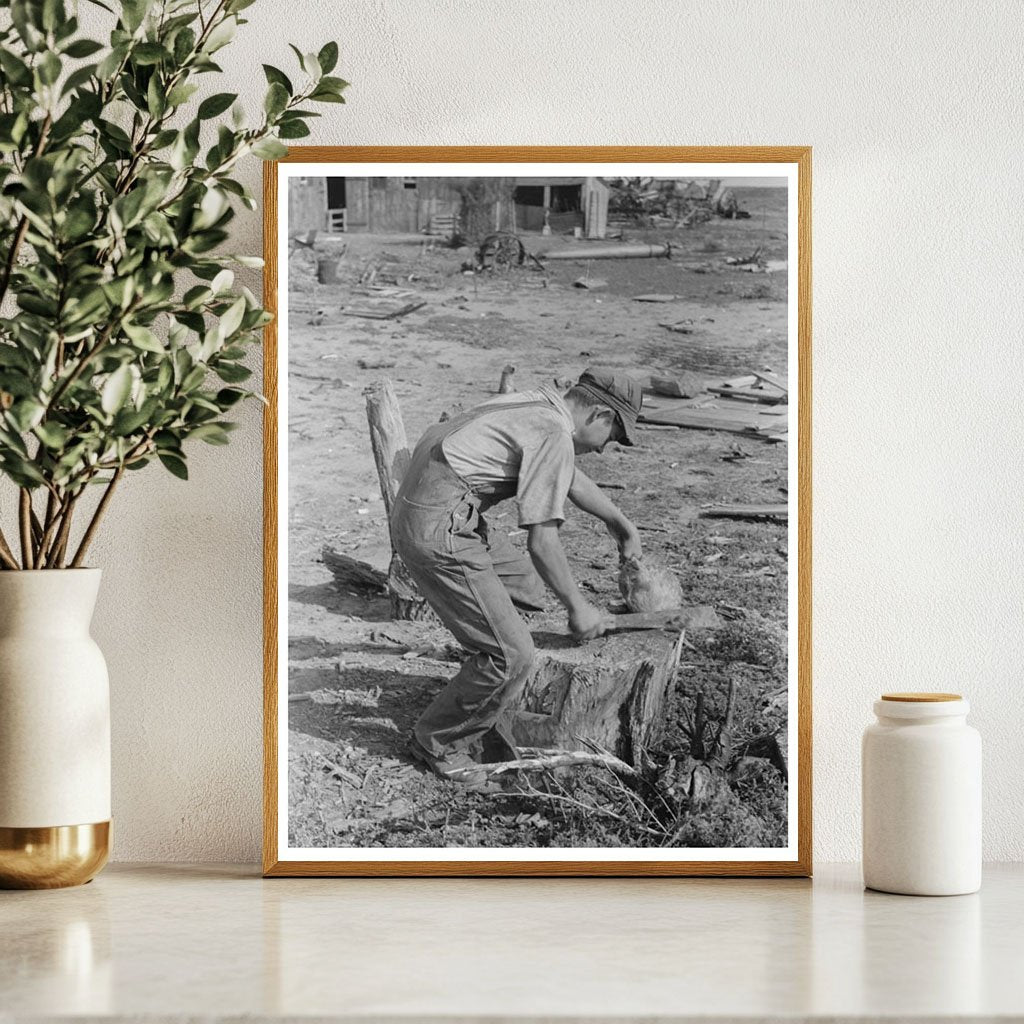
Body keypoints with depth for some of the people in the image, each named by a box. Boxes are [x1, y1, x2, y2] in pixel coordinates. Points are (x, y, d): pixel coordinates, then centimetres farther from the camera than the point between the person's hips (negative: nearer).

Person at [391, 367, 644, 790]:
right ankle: (438, 741, 12)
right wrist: (578, 608, -2)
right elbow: (542, 541, -15)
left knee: (521, 585, 28)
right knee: (510, 654, -8)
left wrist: (619, 521, 50)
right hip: (439, 532, -11)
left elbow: (571, 477, 35)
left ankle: (486, 725, 30)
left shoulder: (539, 406, 15)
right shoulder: (554, 435, -15)